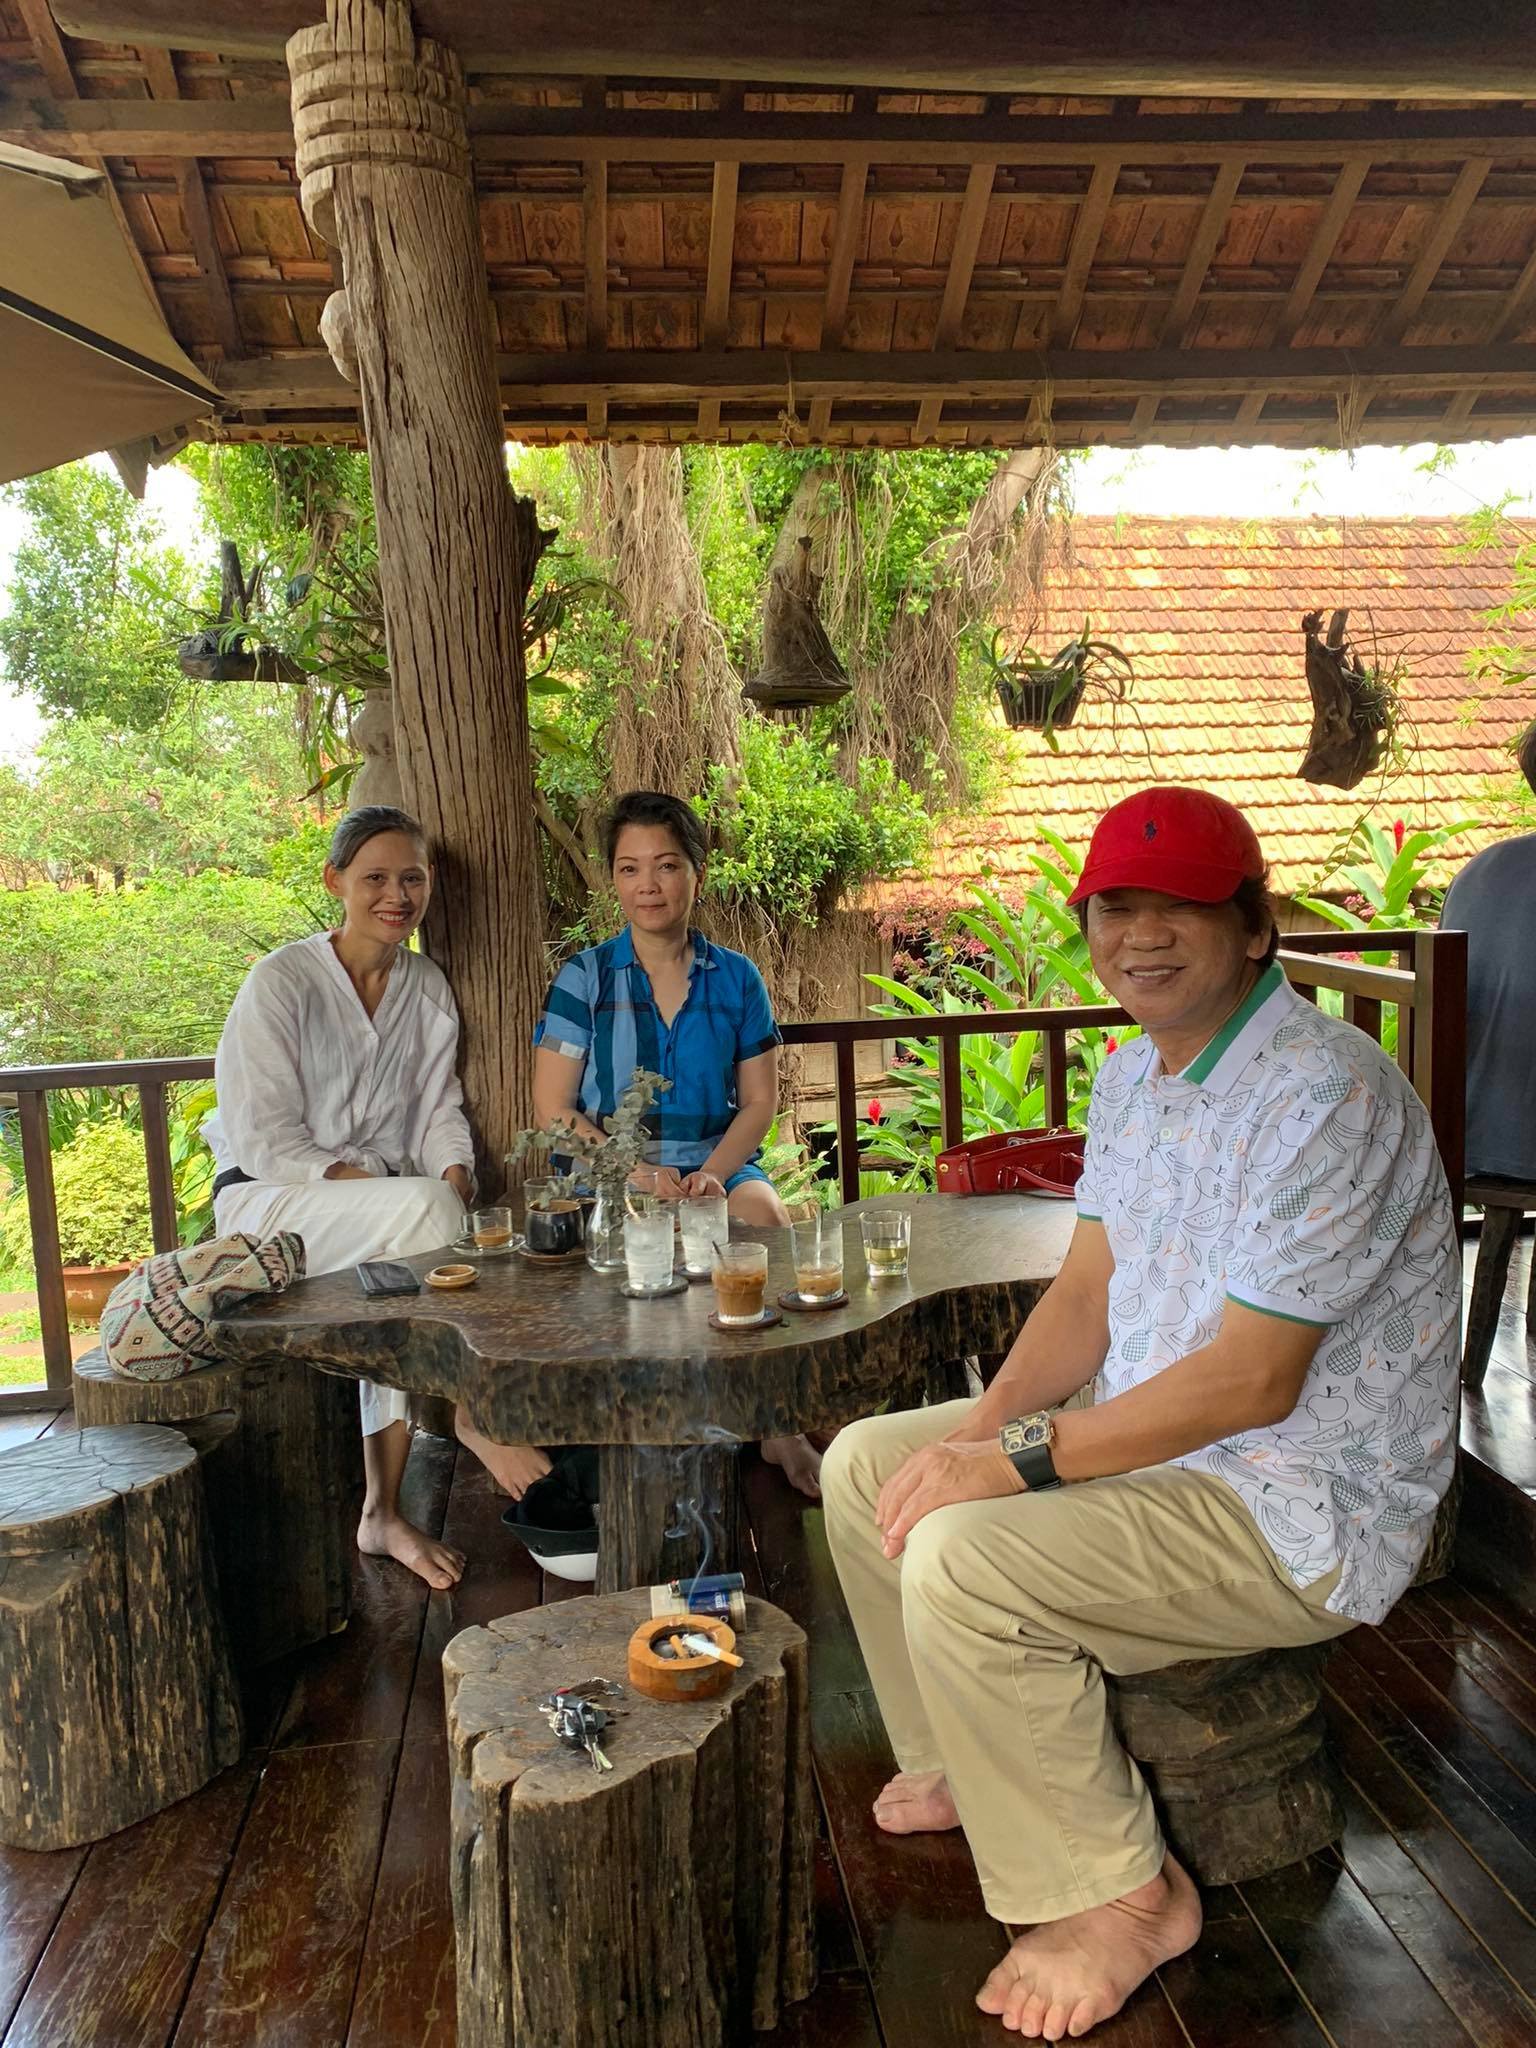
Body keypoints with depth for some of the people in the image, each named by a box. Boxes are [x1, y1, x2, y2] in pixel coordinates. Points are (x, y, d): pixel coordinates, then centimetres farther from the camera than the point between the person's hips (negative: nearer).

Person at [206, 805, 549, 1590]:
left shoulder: (428, 988, 7)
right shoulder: (282, 982, -10)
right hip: (268, 1203, -4)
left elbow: (440, 1113, 5)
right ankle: (474, 1419, -20)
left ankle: (383, 1515, -14)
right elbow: (264, 1140, -15)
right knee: (424, 1209, -32)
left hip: (384, 1212, 5)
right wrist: (425, 1202, -23)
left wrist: (455, 1184, -18)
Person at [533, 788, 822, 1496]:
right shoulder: (584, 979, 3)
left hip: (718, 1166, 2)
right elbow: (552, 1111, -1)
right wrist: (635, 1172, -17)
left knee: (765, 1217, -30)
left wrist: (713, 1173, -13)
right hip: (609, 1173, -2)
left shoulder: (736, 979, 9)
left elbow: (759, 1101, 7)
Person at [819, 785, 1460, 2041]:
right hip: (1147, 1426, 9)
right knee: (865, 1465, 6)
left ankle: (1122, 1895, -2)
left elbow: (1253, 1381, -27)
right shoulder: (1133, 1073, 5)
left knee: (960, 1562, -26)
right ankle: (966, 1768, 24)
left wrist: (1020, 1460, -25)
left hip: (1308, 1509, -9)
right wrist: (989, 1418, -10)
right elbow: (1090, 1288, 6)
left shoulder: (1324, 1094, -25)